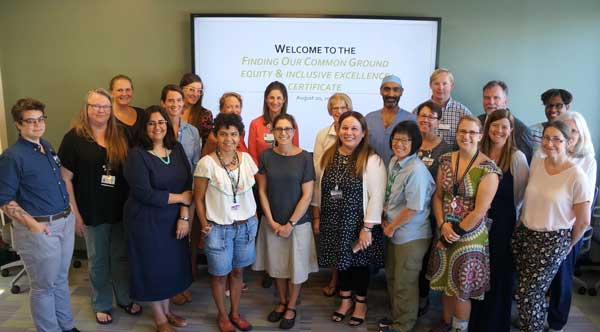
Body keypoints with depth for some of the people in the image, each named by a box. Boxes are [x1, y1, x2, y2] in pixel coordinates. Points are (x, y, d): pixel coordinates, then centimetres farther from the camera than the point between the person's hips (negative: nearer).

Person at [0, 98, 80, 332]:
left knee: (61, 280, 20)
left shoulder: (47, 146, 8)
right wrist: (31, 223, -21)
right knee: (44, 286, 8)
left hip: (65, 222, 7)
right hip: (40, 228, -7)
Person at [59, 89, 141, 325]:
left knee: (122, 257, 15)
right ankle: (102, 305, 32)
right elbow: (65, 178, -6)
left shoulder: (121, 136, 2)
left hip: (121, 208, 3)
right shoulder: (74, 138, -7)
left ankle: (125, 299, 35)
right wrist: (74, 213, -9)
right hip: (93, 211, -2)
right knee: (98, 260, 13)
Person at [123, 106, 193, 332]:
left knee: (171, 265, 14)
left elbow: (188, 184, -2)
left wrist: (184, 216, -11)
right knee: (152, 267, 9)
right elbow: (144, 193, -22)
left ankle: (166, 310, 37)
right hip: (146, 221, -5)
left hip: (174, 219, 5)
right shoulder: (137, 155, -14)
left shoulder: (177, 149, 1)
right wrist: (179, 197, -14)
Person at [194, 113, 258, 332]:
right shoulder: (207, 163, -13)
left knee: (238, 271, 16)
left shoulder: (246, 158, -2)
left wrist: (253, 215, 4)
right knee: (220, 275, 12)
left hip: (246, 225, 3)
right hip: (219, 228, -3)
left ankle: (235, 313, 35)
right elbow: (198, 198, -6)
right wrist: (204, 224, -7)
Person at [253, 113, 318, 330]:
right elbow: (262, 191, 0)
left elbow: (307, 195, -9)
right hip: (272, 222, 2)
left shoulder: (304, 158, -11)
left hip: (298, 222, -2)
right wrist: (271, 221, -6)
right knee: (277, 265, 15)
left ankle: (291, 307, 31)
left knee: (296, 267, 9)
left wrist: (290, 224, -10)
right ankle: (282, 302, 38)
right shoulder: (266, 156, -4)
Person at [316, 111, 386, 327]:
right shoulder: (328, 156, 2)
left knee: (358, 262, 11)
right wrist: (317, 217, 9)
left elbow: (376, 196, -16)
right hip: (333, 222, 4)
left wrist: (368, 228, -17)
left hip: (358, 223, -4)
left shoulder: (371, 160, -15)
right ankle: (345, 300, 37)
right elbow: (320, 188, 8)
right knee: (341, 260, 17)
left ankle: (360, 303, 34)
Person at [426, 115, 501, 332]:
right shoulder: (446, 161, 2)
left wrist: (456, 232, -11)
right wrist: (443, 225, -9)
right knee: (445, 282, 17)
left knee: (462, 287, 7)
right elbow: (437, 196, 4)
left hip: (470, 235, -5)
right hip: (445, 232, 5)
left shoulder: (488, 169, -15)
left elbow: (480, 211, -16)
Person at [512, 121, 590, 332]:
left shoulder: (576, 176, -16)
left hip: (552, 241, -5)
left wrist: (569, 245, 5)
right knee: (535, 293, 16)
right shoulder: (536, 164, 0)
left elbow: (583, 221, -7)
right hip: (524, 235, 5)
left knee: (525, 296, 0)